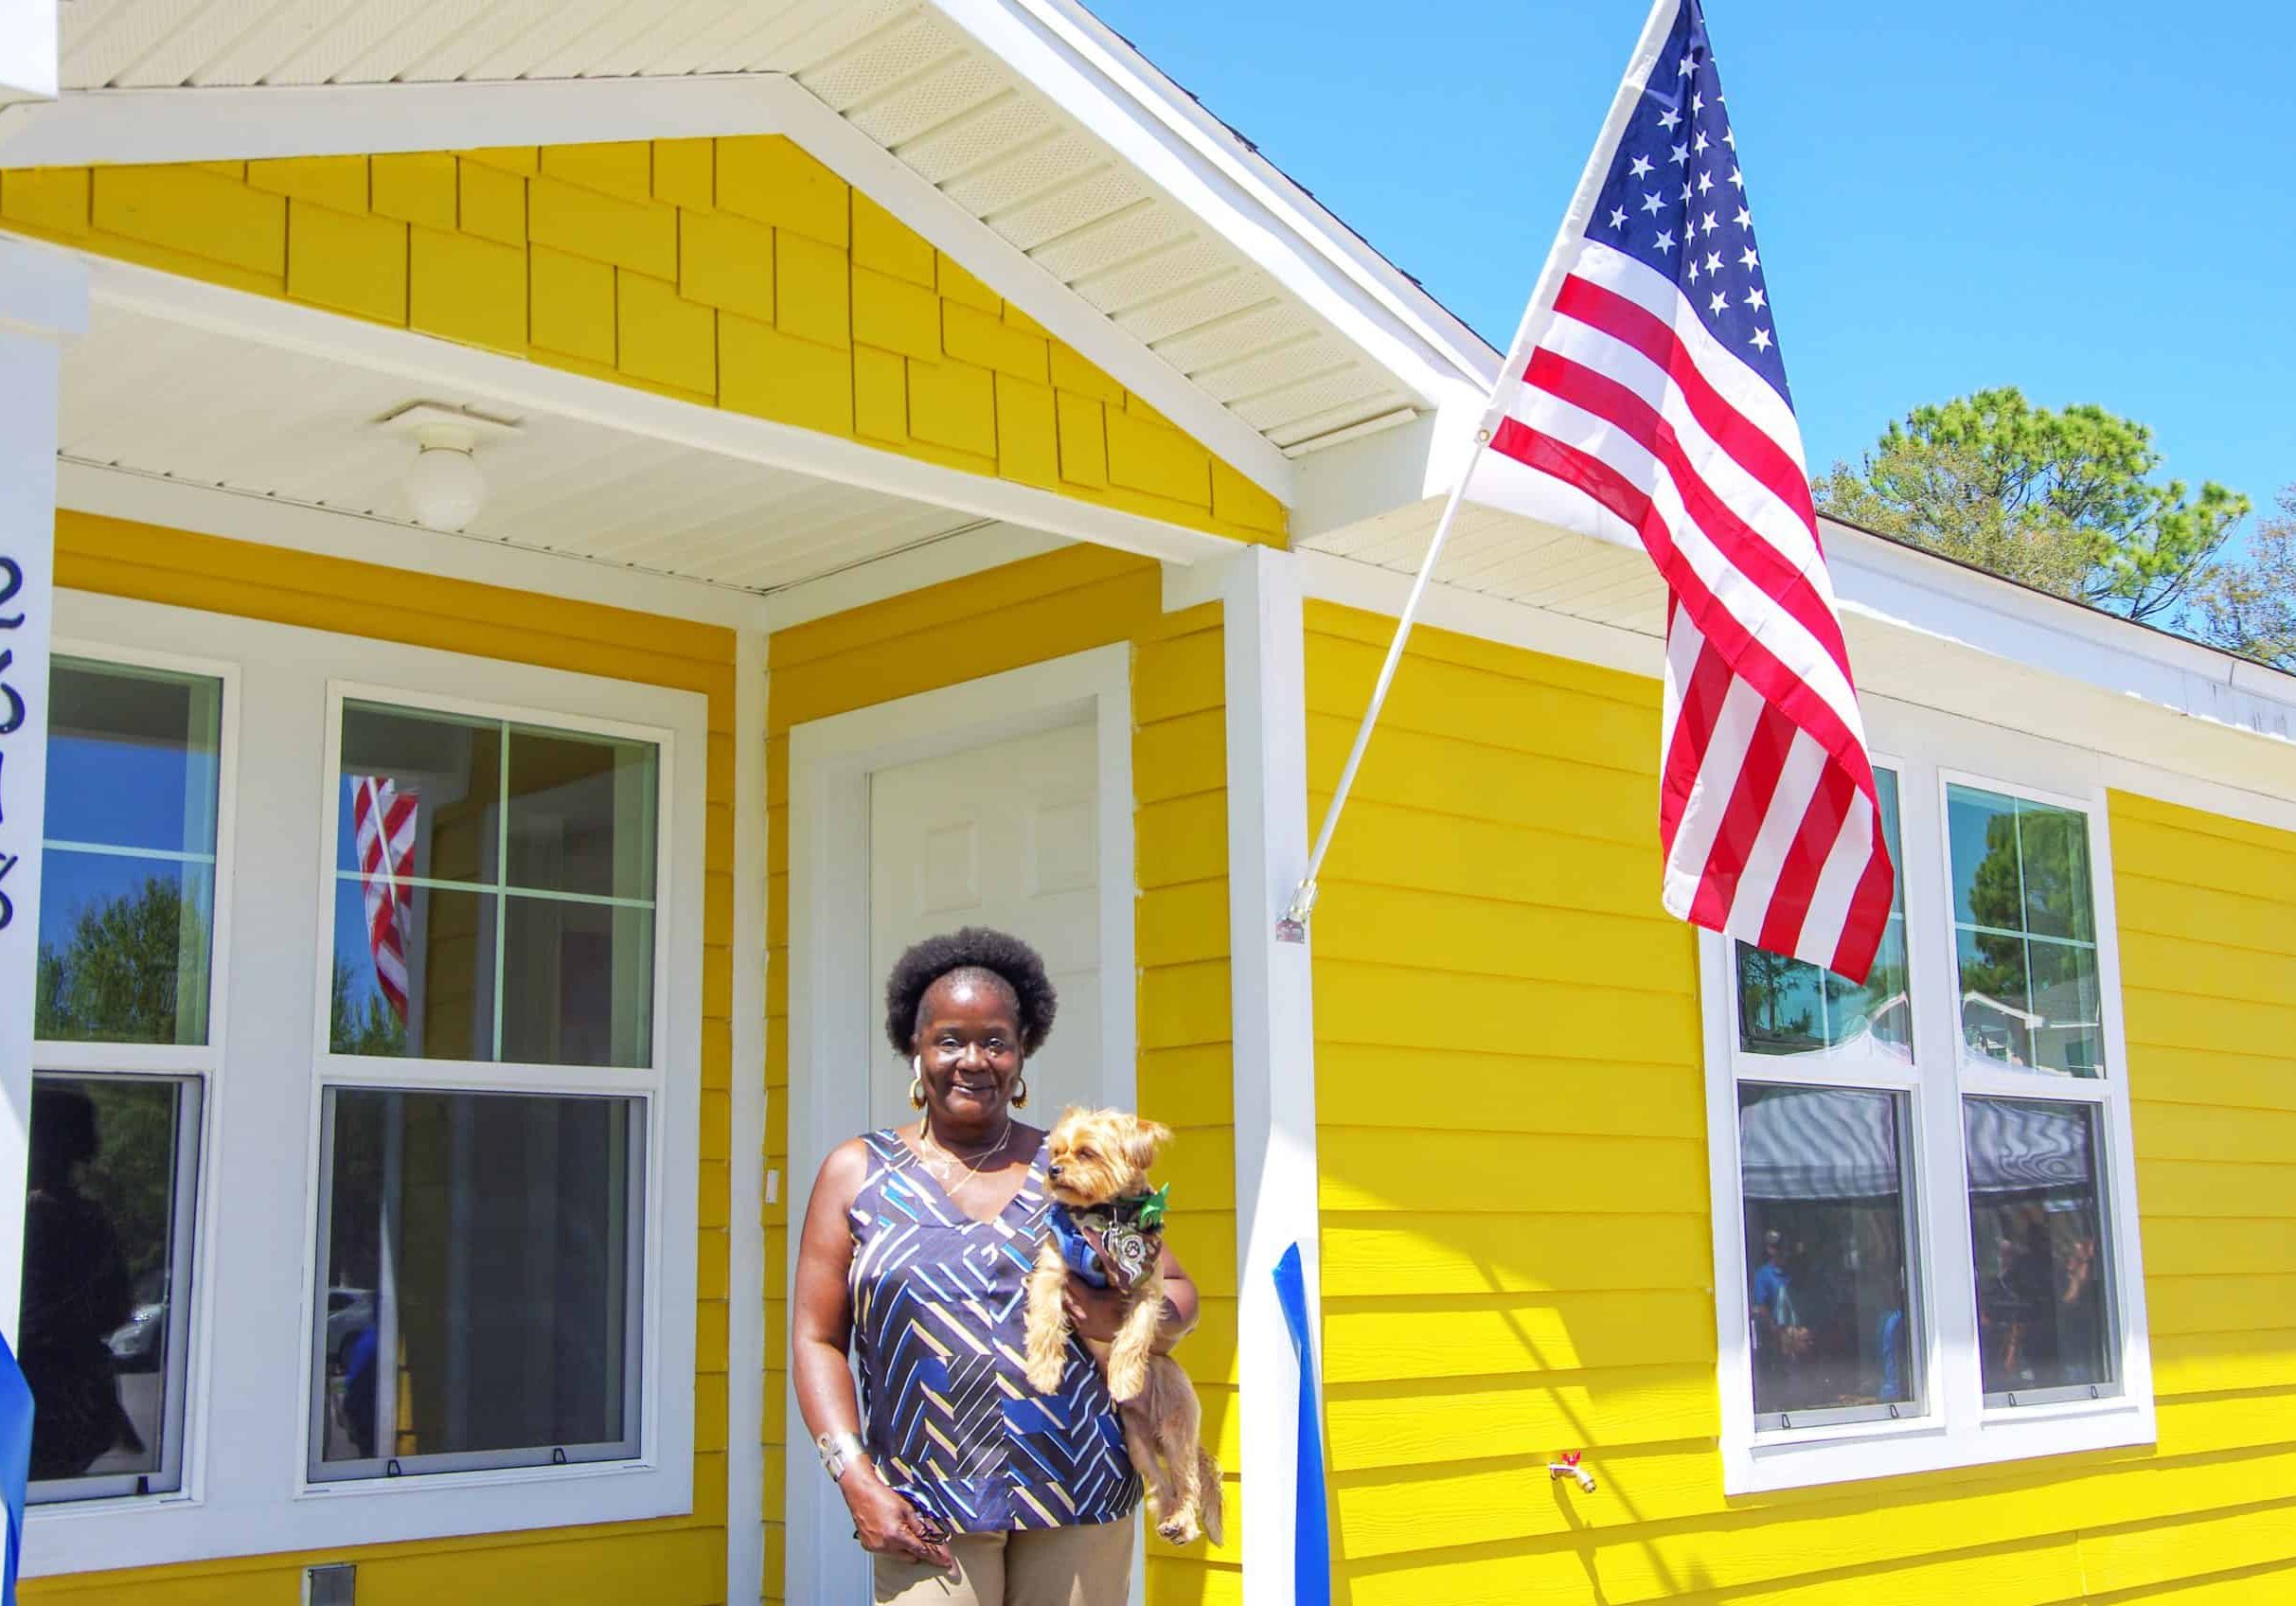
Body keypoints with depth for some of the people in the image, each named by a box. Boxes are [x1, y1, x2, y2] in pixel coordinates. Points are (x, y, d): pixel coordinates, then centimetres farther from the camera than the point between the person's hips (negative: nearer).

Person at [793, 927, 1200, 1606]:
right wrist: (856, 1480, -7)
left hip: (1080, 1498, 1)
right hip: (923, 1513, -1)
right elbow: (818, 1340, 5)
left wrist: (1129, 1319, -9)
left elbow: (1179, 1293, 14)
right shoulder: (856, 1174, 8)